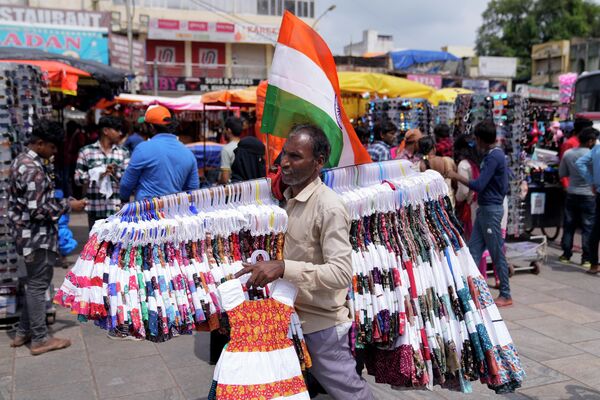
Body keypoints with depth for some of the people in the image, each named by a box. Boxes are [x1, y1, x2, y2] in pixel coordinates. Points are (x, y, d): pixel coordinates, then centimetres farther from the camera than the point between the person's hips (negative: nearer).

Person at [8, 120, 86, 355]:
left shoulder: (22, 161, 10)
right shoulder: (34, 169, -22)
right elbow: (38, 209, -25)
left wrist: (60, 203, 17)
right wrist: (68, 206, -15)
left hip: (28, 233, 10)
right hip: (38, 236, -10)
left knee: (34, 283, 19)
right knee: (38, 285, -1)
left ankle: (23, 333, 28)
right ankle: (40, 339, 10)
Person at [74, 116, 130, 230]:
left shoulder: (123, 153, 8)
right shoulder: (86, 151, 4)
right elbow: (78, 178, 0)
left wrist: (116, 173, -17)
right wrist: (98, 174, -14)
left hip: (118, 209, 1)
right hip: (95, 209, -1)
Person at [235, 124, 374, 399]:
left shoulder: (329, 208, -20)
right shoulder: (289, 197, 6)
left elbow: (341, 274, -28)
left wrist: (283, 267, -35)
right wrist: (264, 266, 3)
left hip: (321, 324, -7)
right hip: (290, 318, 8)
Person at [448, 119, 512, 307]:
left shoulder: (493, 157, -19)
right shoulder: (495, 154, 12)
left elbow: (479, 185, -24)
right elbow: (504, 184, 20)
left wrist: (457, 177, -13)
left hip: (491, 210, -10)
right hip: (485, 208, 10)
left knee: (497, 253, 0)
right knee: (473, 250, 8)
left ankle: (506, 295, 11)